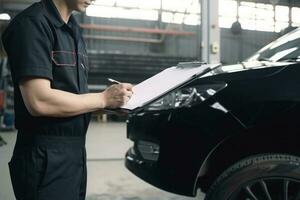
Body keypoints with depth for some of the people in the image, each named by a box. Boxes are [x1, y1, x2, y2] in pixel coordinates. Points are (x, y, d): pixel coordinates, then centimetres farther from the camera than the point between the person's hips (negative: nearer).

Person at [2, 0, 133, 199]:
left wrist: (114, 100, 1)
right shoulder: (32, 23, -15)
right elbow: (39, 101, -24)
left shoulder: (74, 31, 13)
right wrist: (104, 99, -16)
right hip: (45, 155, -9)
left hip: (75, 149, 9)